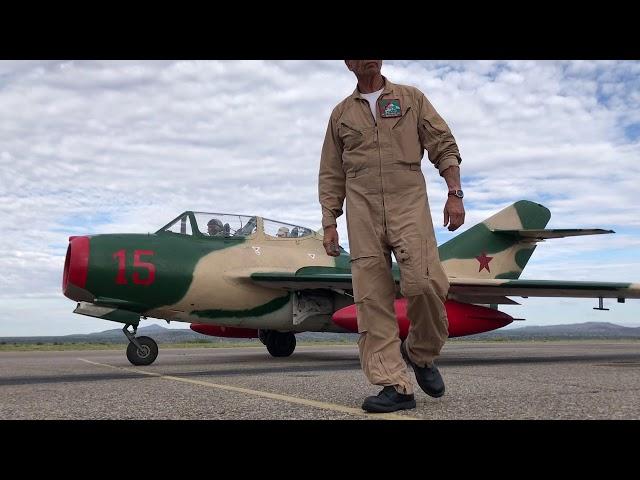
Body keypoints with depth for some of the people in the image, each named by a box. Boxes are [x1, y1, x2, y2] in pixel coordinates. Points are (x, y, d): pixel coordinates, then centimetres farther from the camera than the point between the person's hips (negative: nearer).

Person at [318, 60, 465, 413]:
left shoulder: (411, 98, 16)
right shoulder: (341, 113, 19)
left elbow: (444, 146, 10)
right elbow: (331, 175, 17)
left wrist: (454, 193, -3)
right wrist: (329, 224, 8)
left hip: (409, 202, -1)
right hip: (362, 209, 2)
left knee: (425, 282, -19)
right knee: (372, 298, -6)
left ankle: (420, 353, 8)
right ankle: (395, 385, -2)